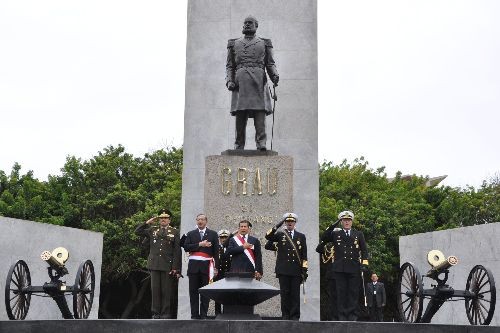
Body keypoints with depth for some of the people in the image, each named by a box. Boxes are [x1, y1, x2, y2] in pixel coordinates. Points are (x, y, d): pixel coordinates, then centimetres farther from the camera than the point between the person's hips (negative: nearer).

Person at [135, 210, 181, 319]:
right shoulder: (152, 230, 13)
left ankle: (166, 314, 6)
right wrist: (148, 222, 4)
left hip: (168, 266, -2)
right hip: (154, 265, 2)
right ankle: (156, 313, 11)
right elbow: (137, 232, 10)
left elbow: (177, 251, 1)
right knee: (155, 289, 4)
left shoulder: (174, 232, 5)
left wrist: (175, 267, -6)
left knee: (167, 291, 0)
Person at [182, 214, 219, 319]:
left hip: (206, 266, -1)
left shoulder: (213, 234, 8)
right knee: (193, 291, 3)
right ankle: (194, 315, 9)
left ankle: (203, 315, 5)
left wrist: (216, 267, -2)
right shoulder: (191, 234, 12)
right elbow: (186, 247, -2)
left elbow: (216, 251, 5)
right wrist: (200, 244, -12)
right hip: (193, 266, 1)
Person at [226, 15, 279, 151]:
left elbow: (270, 64, 13)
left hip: (259, 83, -1)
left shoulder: (264, 43, 17)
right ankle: (238, 147, 0)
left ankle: (261, 145, -16)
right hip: (240, 83, 1)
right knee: (240, 117, -3)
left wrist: (275, 76, -8)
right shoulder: (234, 44, 19)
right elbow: (229, 66, 16)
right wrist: (229, 81, 0)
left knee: (260, 115, -11)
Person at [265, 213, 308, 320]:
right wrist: (277, 226, -19)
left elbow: (304, 255, 10)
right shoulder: (280, 235, 10)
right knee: (284, 293, 1)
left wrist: (304, 270, 2)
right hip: (283, 270, -1)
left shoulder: (301, 236, 13)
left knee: (295, 294, 0)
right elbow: (268, 237, -9)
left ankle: (295, 316, 5)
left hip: (296, 270, 1)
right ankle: (285, 315, 6)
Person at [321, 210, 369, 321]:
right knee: (341, 293, -1)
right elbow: (323, 239, 0)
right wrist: (330, 227, -8)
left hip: (354, 268, 0)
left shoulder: (359, 234, 14)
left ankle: (352, 316, 4)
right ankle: (342, 316, 3)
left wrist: (364, 264, -2)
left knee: (353, 293, 0)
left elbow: (364, 250, 10)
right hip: (339, 269, 0)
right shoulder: (335, 234, 13)